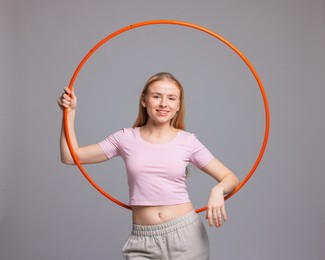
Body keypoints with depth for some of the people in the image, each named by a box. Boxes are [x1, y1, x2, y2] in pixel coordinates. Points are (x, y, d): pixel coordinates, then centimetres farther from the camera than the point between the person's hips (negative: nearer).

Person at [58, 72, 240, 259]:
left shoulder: (188, 141, 0)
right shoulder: (126, 138, 2)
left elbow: (230, 178, 2)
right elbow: (70, 157, 5)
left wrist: (218, 190, -20)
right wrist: (70, 112, 0)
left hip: (185, 233, -1)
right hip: (143, 240, 1)